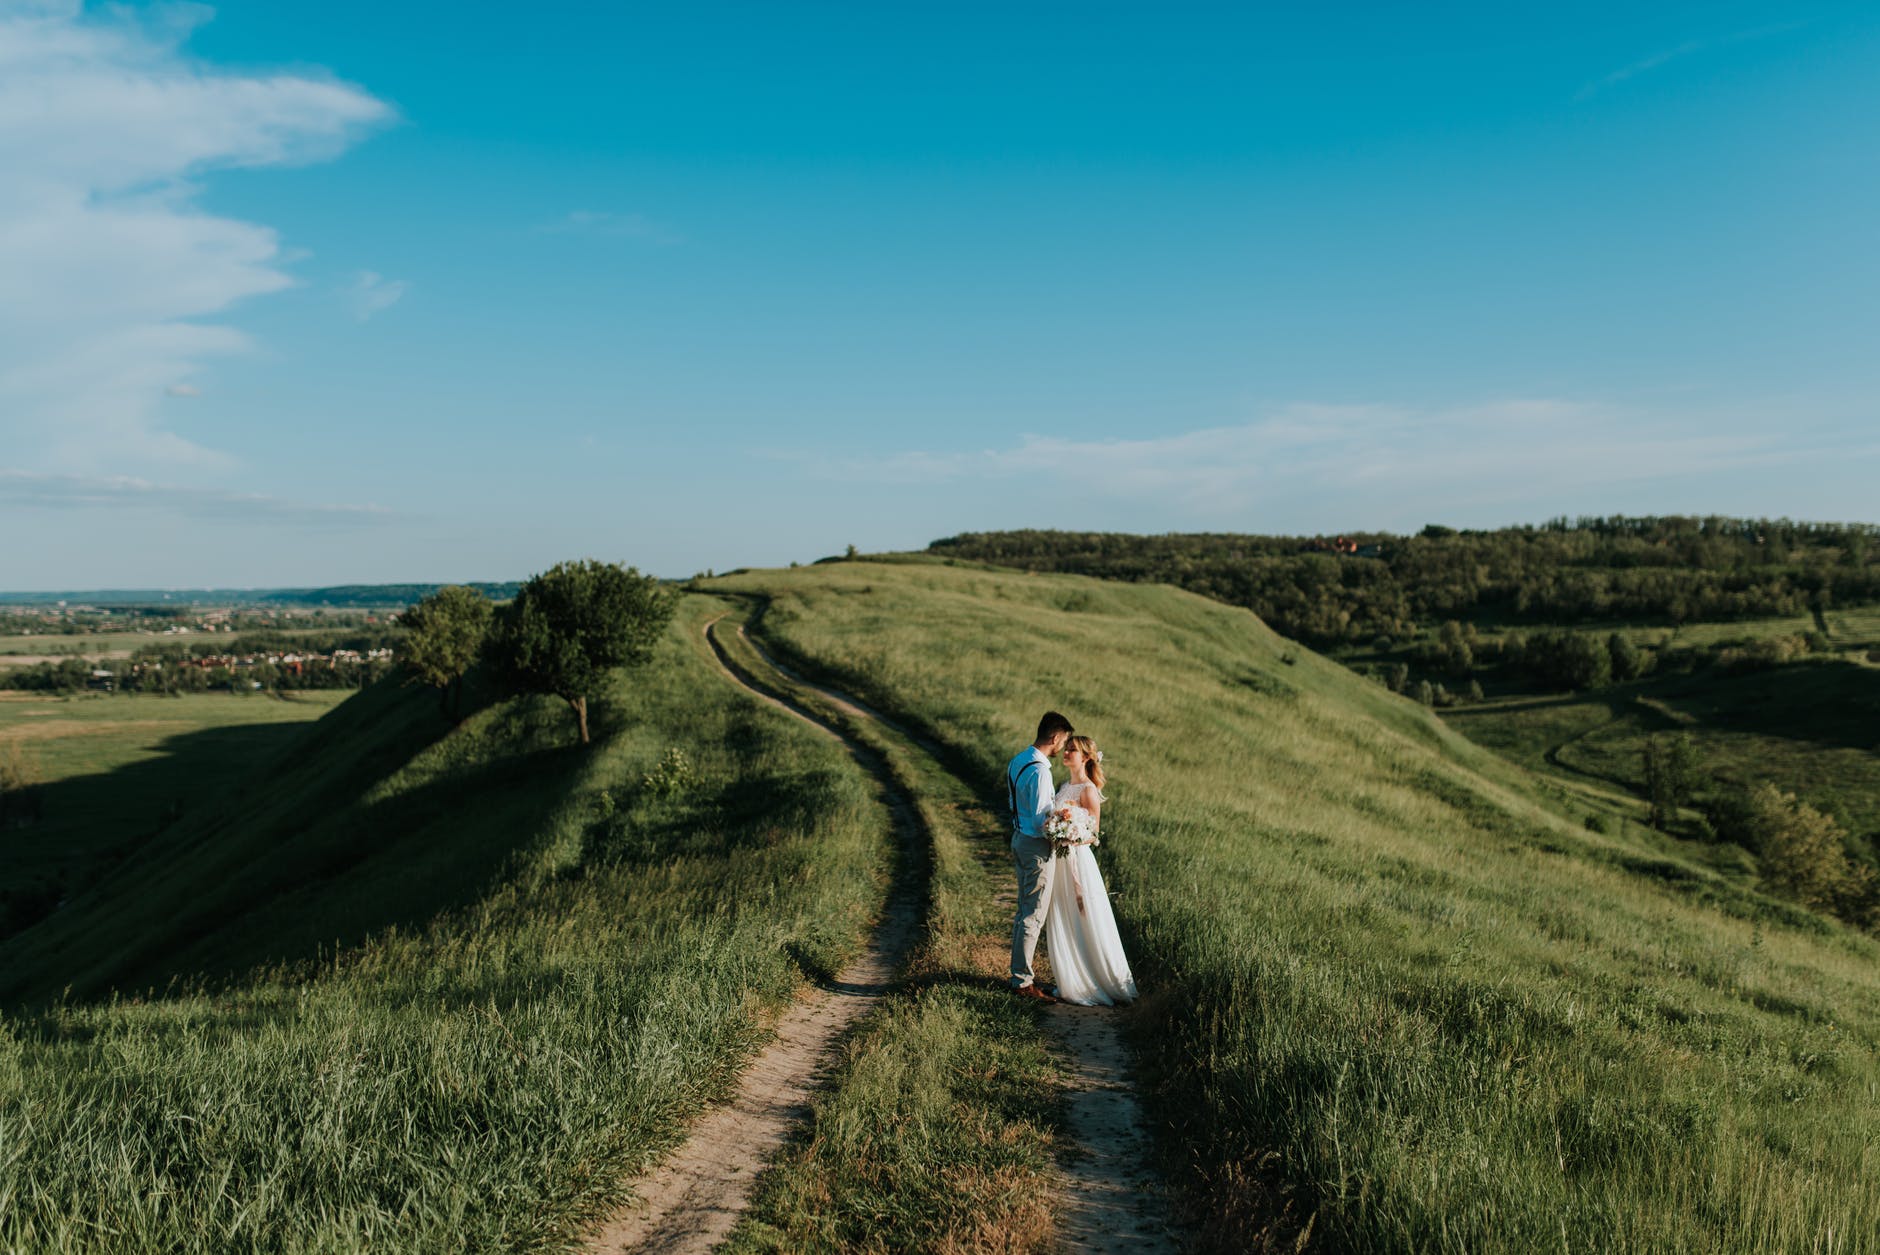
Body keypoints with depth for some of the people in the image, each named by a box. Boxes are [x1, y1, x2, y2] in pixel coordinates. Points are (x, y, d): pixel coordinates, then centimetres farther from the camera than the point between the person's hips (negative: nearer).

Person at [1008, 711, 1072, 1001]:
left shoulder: (1017, 760, 5)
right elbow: (1041, 820, -24)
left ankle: (1021, 966, 31)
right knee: (1033, 915, -1)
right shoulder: (1040, 771, -24)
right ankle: (1022, 981, 6)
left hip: (1019, 837, 10)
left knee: (1025, 909, 20)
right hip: (1037, 846, -10)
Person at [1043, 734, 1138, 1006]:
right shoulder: (1066, 786, 12)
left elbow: (1093, 835, -14)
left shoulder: (1088, 790, -13)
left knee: (1085, 925, 0)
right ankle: (1072, 983, 21)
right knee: (1062, 925, 12)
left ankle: (1104, 983, 12)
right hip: (1060, 861, 8)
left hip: (1079, 860, -8)